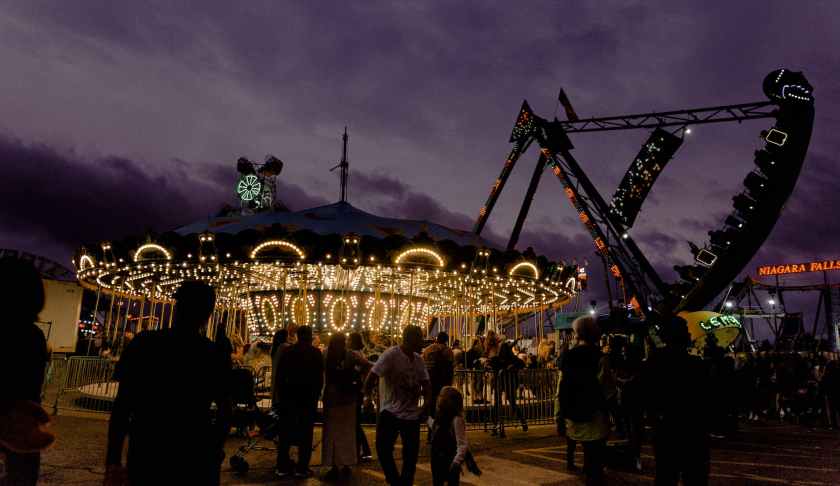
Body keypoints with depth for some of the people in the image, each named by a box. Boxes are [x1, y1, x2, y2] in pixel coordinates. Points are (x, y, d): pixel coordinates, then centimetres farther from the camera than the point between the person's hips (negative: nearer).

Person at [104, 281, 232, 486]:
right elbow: (225, 412, 0)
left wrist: (113, 461, -5)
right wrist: (215, 450, 14)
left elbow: (122, 404, -9)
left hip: (147, 454, 0)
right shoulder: (214, 355, -3)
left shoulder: (144, 343, -7)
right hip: (196, 457, 1)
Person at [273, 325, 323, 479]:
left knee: (286, 431, 11)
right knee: (305, 432, 3)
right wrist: (317, 394, 6)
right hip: (309, 396, -2)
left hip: (289, 395, 2)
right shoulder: (316, 352, -5)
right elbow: (320, 377, -4)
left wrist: (279, 394, 9)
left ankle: (282, 466, 13)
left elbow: (279, 375, 1)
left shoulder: (286, 351, 1)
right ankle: (302, 468, 2)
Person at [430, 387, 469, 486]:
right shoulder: (440, 418, 4)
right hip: (438, 462, 8)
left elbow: (462, 444, -25)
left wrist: (456, 462, -35)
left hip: (450, 463, -8)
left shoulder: (456, 420, -21)